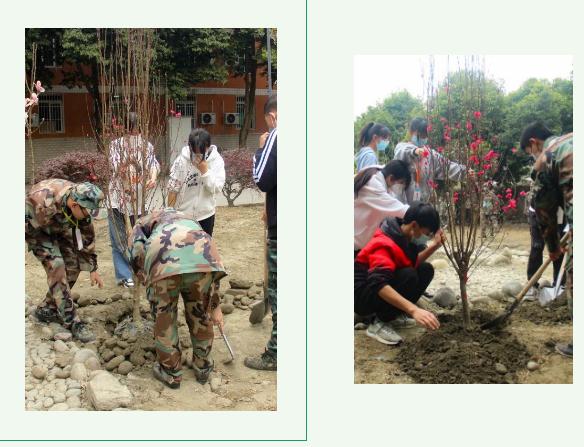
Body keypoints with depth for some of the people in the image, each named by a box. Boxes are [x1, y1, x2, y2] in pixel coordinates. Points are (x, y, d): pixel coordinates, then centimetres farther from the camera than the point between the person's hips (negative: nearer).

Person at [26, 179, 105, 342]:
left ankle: (47, 309, 16)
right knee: (56, 268, -19)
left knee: (73, 266, 0)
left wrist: (93, 268, 0)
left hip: (60, 229, 6)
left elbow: (87, 235, -7)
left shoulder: (81, 204, -21)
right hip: (37, 229, -6)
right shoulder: (44, 200, -42)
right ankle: (72, 322, -14)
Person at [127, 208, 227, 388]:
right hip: (201, 252, 3)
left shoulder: (143, 222, 36)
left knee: (164, 315, 17)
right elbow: (211, 271, 42)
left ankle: (170, 372, 29)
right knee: (201, 313, 23)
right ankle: (203, 367, 37)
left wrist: (146, 279, 20)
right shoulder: (187, 220, 44)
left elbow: (136, 252, 9)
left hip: (164, 258, -3)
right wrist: (215, 307, 48)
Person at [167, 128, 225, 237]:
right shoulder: (182, 160, -14)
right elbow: (173, 188, -7)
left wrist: (205, 170, -27)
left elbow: (217, 188, -17)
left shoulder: (216, 160, -12)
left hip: (205, 214, 1)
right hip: (183, 214, -1)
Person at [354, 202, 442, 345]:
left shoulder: (404, 236, 0)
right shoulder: (384, 244, -28)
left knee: (426, 269, 0)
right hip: (361, 296, -9)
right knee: (408, 275, -29)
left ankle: (394, 315, 4)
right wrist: (414, 310, -51)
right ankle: (380, 323, -15)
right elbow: (379, 285, -42)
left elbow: (414, 263, 9)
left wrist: (434, 246, -7)